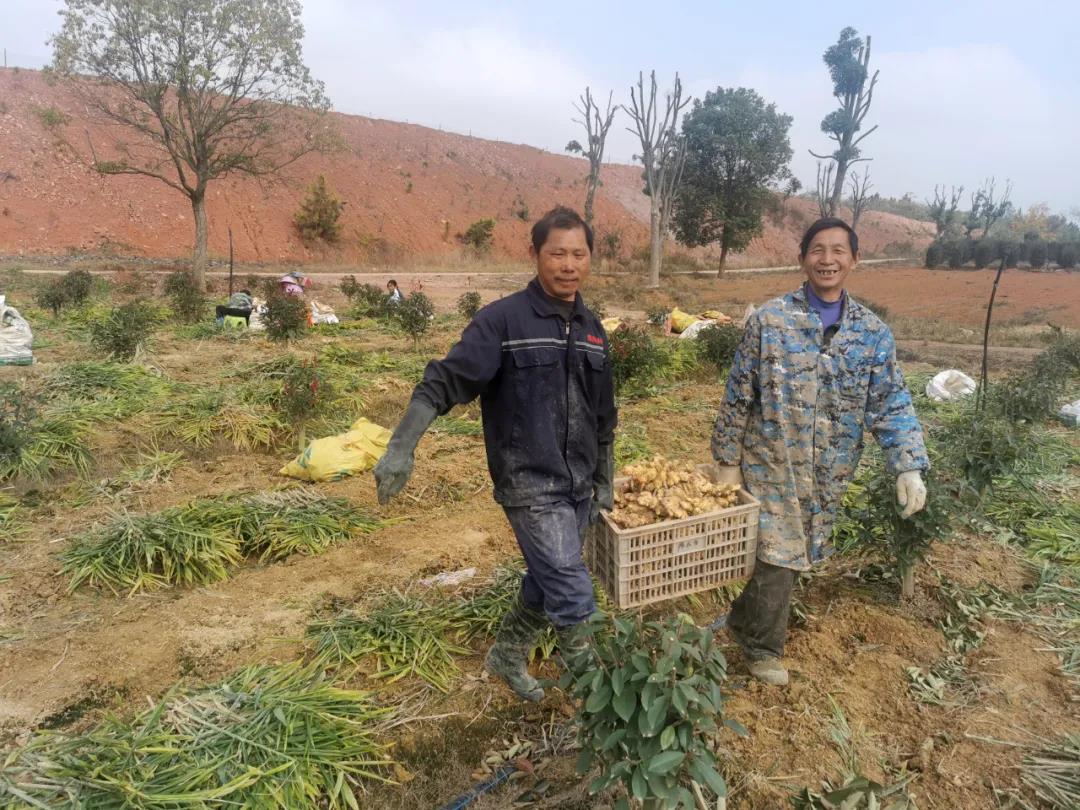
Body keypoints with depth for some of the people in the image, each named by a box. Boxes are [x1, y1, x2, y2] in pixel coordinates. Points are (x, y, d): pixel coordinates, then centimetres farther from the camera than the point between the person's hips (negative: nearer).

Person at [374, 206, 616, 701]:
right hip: (530, 487, -7)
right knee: (574, 597, -7)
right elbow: (445, 381, -19)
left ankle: (507, 655, 44)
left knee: (546, 585, 19)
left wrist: (605, 481, 19)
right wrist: (400, 447, -30)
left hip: (579, 487, 7)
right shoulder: (503, 320, -11)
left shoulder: (591, 328, 8)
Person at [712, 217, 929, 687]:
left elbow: (891, 406, 1)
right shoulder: (769, 320, -9)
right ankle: (762, 649, 24)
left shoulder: (872, 333, 1)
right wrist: (727, 460, -4)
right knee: (777, 558, 0)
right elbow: (738, 396, -5)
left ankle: (743, 622, 39)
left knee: (789, 557, 15)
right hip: (771, 466, -3)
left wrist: (909, 467, -11)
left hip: (829, 475, 4)